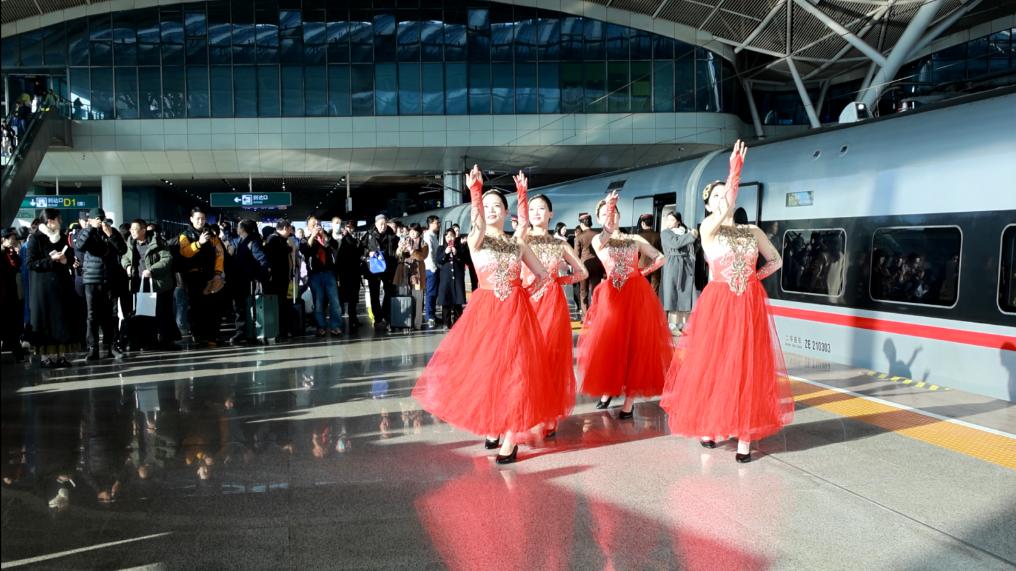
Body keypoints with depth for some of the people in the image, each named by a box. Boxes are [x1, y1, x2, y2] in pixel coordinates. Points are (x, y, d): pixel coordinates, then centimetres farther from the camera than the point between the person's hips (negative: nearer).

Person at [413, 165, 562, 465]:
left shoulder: (518, 245, 8)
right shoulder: (476, 240, 0)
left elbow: (543, 275, 15)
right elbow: (478, 224, -25)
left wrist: (520, 290, 3)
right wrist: (475, 191, -41)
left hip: (515, 312, 1)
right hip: (485, 311, -1)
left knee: (513, 371, -2)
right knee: (485, 368, 4)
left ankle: (510, 437, 4)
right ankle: (493, 427, 24)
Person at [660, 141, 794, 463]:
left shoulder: (753, 231, 9)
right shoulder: (708, 228, -3)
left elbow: (775, 260, 20)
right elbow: (723, 213, -25)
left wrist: (757, 276, 3)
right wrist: (735, 170, -26)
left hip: (750, 306, 3)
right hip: (718, 305, -3)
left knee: (748, 369, 2)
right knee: (712, 366, 3)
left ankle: (745, 435, 8)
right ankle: (708, 426, 22)